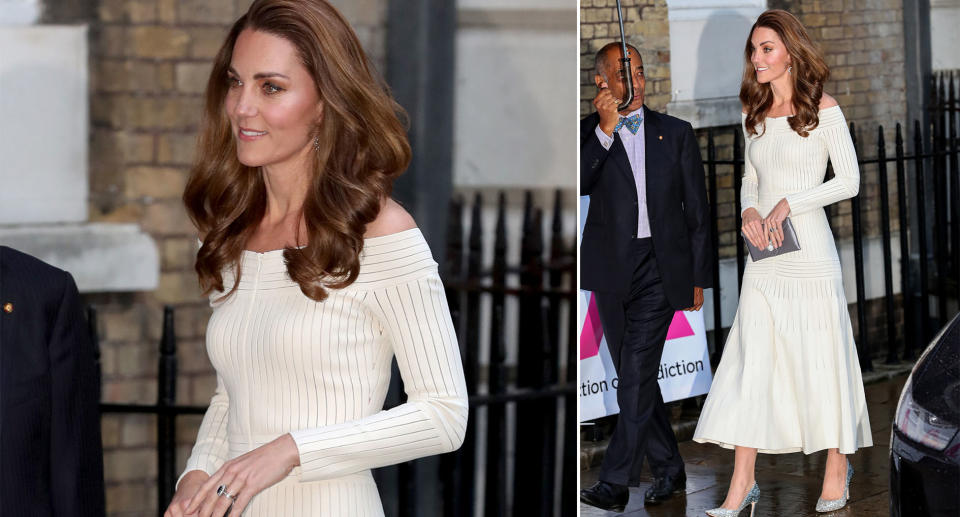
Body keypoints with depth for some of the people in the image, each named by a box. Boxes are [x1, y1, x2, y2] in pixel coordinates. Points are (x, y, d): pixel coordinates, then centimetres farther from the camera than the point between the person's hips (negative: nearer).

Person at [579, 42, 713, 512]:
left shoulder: (676, 133, 8)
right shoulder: (589, 133, 6)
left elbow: (697, 210, 9)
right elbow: (579, 185, -13)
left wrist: (698, 277, 6)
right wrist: (605, 129, -20)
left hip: (660, 266, -2)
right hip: (610, 266, 2)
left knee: (637, 372, -11)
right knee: (634, 376, 9)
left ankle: (615, 482, -12)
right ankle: (668, 468, 23)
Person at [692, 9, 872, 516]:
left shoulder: (822, 109, -5)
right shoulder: (755, 114, 11)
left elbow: (849, 180, -6)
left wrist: (788, 204, -14)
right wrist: (749, 211, -2)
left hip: (809, 251, -5)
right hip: (764, 257, 5)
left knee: (820, 356, 2)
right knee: (749, 361, -1)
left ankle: (837, 464, 18)